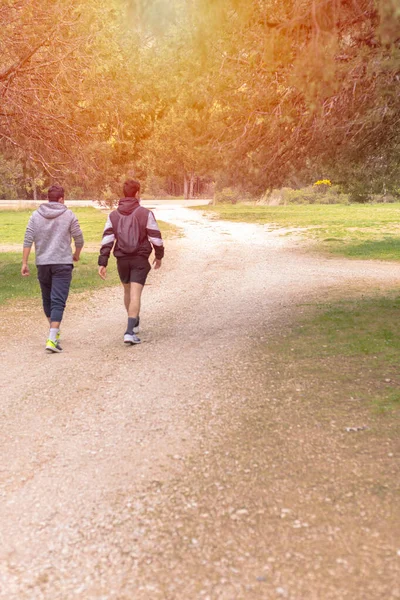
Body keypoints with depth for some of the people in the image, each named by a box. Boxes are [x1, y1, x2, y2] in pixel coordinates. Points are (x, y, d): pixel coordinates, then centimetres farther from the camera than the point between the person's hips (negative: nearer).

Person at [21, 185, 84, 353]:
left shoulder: (36, 215, 4)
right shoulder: (68, 215, -3)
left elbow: (28, 240, -2)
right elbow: (79, 239, 0)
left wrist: (24, 263, 1)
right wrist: (77, 254, 19)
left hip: (42, 263, 3)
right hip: (62, 263, -3)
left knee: (47, 299, 19)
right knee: (58, 301, -6)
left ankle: (54, 332, 34)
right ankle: (52, 339, -16)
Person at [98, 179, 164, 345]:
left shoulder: (113, 215, 1)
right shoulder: (145, 214, -7)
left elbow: (107, 240, -5)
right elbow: (155, 237, -4)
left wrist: (102, 263, -5)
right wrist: (159, 256, 12)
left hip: (122, 260, 3)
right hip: (140, 259, -3)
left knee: (127, 291, 22)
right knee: (135, 294, -7)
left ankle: (134, 324, 39)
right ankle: (130, 331, -18)